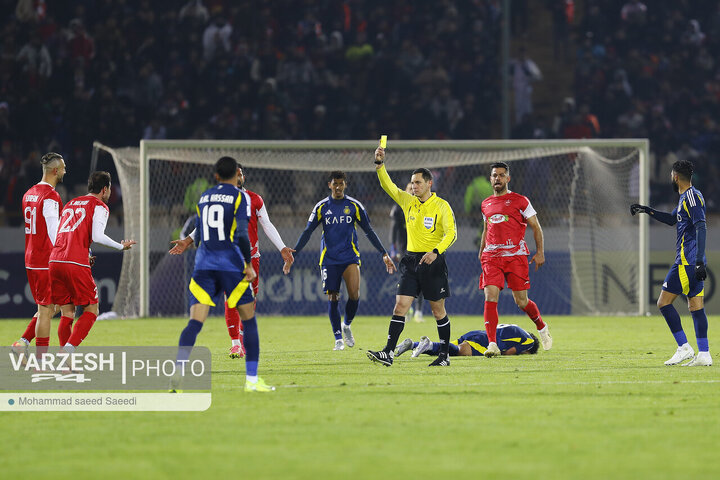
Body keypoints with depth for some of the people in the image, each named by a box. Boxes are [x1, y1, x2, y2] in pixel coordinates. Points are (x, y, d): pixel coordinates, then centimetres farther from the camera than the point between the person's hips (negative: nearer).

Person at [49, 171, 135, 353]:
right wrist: (121, 247, 4)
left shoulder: (70, 204, 25)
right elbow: (97, 236, -10)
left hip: (54, 262, 6)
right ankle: (69, 349, -16)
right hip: (76, 264, -6)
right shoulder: (100, 206, 4)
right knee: (91, 310, 4)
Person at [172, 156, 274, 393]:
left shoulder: (204, 197, 14)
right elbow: (242, 233, -14)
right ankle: (252, 380, 8)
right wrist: (249, 265, -8)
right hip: (231, 265, -4)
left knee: (194, 323, -5)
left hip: (203, 266, 4)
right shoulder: (240, 197, -3)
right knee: (249, 321, 9)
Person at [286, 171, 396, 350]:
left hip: (350, 257, 0)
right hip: (329, 259, 0)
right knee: (332, 299, -2)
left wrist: (384, 254, 4)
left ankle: (347, 325, 11)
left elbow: (369, 232, 8)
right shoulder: (321, 207, 4)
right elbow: (307, 232, 6)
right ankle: (338, 338, 7)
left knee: (354, 294, -16)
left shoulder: (354, 206, 4)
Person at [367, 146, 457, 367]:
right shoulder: (408, 201, 8)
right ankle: (388, 353, -11)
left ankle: (445, 355, 14)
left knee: (438, 310, 4)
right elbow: (387, 185, 1)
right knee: (400, 306, -6)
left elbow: (451, 233, -13)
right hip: (411, 260, 4)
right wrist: (379, 164, -14)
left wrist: (436, 251, -28)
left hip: (433, 262, -4)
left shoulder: (441, 206, -5)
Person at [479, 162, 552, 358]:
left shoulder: (519, 201, 2)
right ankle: (492, 344, -16)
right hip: (491, 257, 3)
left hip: (516, 255, -3)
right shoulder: (486, 205, 15)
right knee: (490, 298, -13)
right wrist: (481, 253, 22)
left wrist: (540, 252, -5)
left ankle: (542, 328, 31)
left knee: (522, 301, 1)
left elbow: (536, 227, 4)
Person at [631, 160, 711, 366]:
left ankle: (684, 347, -9)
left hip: (687, 260, -10)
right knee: (695, 306, 6)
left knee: (664, 302, -6)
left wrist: (699, 261, -26)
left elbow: (701, 227, -21)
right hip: (694, 262, 10)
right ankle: (703, 354, 1)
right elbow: (672, 219, 36)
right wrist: (648, 211, 29)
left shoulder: (691, 196, -12)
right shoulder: (687, 197, 18)